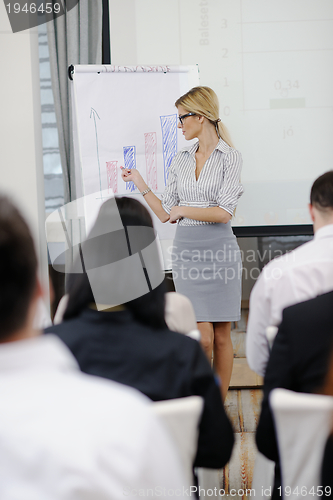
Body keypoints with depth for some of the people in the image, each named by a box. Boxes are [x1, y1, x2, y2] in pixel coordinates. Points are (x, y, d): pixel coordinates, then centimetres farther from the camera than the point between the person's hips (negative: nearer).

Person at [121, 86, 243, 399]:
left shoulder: (230, 157, -3)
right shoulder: (180, 161, 12)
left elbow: (224, 212, -12)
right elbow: (166, 214, 13)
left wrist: (183, 209, -6)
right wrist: (140, 185, 7)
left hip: (219, 250, -3)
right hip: (186, 250, 3)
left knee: (221, 336, 4)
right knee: (203, 337, -5)